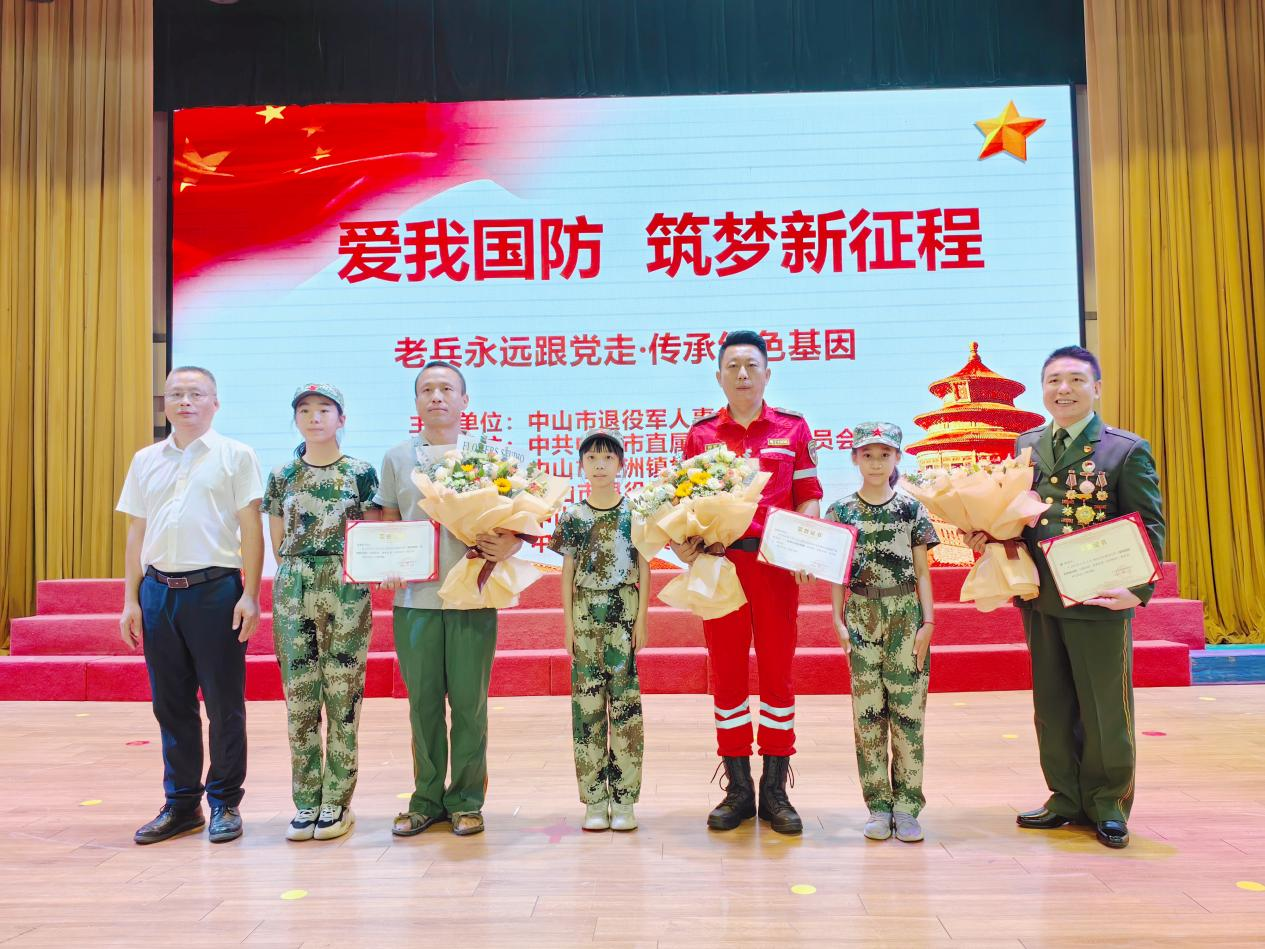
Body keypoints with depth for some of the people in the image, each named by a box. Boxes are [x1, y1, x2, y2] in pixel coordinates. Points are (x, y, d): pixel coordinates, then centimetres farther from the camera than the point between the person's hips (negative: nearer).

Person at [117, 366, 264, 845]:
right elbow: (137, 533, 15)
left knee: (224, 703, 2)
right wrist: (131, 600, 10)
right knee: (171, 703, 11)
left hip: (214, 589, -4)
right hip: (158, 590, 4)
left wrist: (250, 595, -10)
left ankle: (225, 803, 14)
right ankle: (181, 803, 23)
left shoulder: (235, 456, 0)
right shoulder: (146, 460, 13)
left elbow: (251, 530, -3)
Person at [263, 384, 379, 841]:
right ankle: (306, 802, 17)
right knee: (299, 700, 5)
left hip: (347, 593, -2)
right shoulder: (281, 476, 10)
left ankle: (337, 802, 12)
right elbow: (278, 544, 12)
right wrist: (302, 570, 2)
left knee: (343, 698, 1)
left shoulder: (361, 472, 3)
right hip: (293, 593, 2)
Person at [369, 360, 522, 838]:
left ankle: (466, 800, 17)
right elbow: (385, 522, 15)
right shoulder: (397, 457, 11)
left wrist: (508, 545, -16)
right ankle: (427, 799, 21)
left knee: (469, 703, 4)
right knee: (423, 702, 8)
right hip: (414, 598, 2)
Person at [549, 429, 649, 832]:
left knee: (626, 700, -1)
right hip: (586, 614, 1)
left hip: (625, 614, -1)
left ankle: (624, 798, 8)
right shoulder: (572, 516, 5)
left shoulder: (635, 513, 2)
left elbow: (644, 569, 3)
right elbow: (567, 573, 7)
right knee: (587, 700, 3)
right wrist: (568, 623, 1)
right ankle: (594, 799, 11)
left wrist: (642, 618, -2)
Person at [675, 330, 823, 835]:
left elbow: (809, 498, 5)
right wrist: (683, 540, -10)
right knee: (727, 674, 6)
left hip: (776, 563, -1)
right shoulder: (700, 433, 8)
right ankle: (737, 788, 18)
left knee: (778, 672, 4)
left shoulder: (793, 428, 7)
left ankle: (775, 790, 16)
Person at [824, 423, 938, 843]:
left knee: (908, 710, 1)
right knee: (868, 712, 3)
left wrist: (928, 622, -1)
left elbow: (922, 572, 6)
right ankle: (878, 807, 12)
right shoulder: (841, 510, 4)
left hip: (907, 616, 0)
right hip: (862, 618, 0)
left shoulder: (911, 509, 4)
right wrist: (838, 620, -2)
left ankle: (906, 807, 11)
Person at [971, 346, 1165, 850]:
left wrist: (1138, 589, -20)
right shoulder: (1027, 445, 9)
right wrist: (988, 534, -5)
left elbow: (1150, 527, -8)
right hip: (1039, 599, 5)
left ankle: (1108, 804, 25)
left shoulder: (1127, 450, -6)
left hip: (1098, 600, -5)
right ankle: (1067, 798, 30)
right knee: (1052, 705, 14)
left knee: (1105, 708, 7)